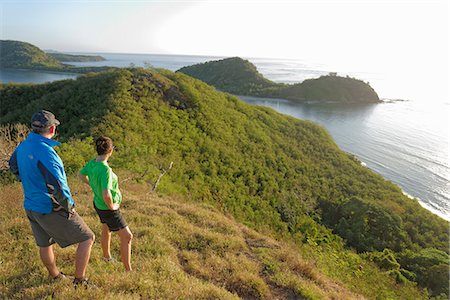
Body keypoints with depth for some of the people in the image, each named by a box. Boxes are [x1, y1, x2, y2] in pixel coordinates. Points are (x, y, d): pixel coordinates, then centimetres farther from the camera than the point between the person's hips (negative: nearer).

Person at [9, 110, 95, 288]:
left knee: (44, 244, 26)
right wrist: (69, 207, -18)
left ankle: (55, 276, 48)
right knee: (87, 238, 3)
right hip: (51, 210, -9)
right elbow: (57, 187, -34)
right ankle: (79, 280, 11)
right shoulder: (45, 152, -28)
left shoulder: (23, 146, 0)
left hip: (31, 206, 9)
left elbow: (13, 167, 23)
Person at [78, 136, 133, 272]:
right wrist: (111, 206, -24)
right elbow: (106, 195, -44)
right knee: (127, 237, 3)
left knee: (106, 229, 31)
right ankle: (128, 270, 15)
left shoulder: (92, 163, -11)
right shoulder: (105, 170, -37)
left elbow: (81, 175, 9)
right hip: (108, 210, -9)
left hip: (98, 203, 9)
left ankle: (106, 256, 55)